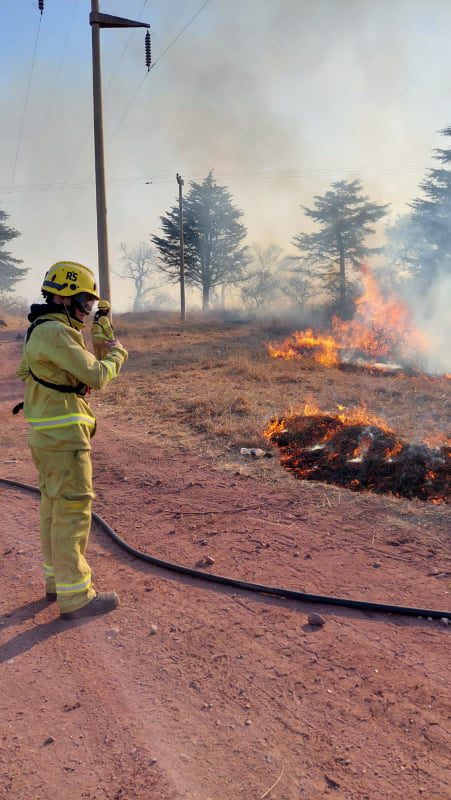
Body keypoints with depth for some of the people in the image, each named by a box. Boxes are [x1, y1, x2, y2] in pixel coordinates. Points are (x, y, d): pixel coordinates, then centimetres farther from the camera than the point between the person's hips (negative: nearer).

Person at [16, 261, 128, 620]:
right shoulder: (57, 333, -18)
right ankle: (75, 597, 3)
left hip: (46, 434, 10)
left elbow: (25, 371, 23)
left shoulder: (38, 331, 14)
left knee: (53, 506, 17)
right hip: (63, 437, -10)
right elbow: (96, 376, -20)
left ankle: (57, 579, 30)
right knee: (73, 510, -5)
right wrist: (117, 354, -1)